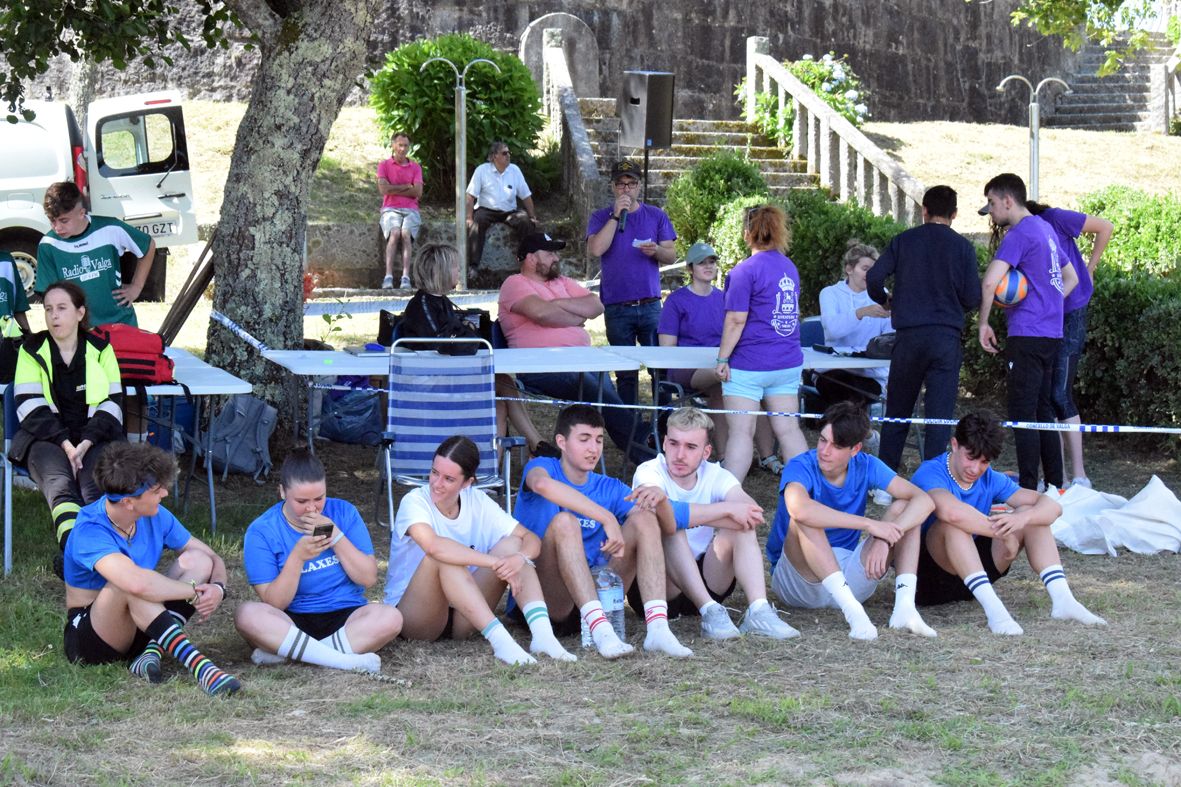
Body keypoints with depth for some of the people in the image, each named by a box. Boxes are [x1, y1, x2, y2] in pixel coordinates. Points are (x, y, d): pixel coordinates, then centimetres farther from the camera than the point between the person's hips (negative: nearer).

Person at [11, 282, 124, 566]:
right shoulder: (31, 351, 9)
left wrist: (85, 443, -12)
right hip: (46, 438, -1)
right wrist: (66, 444, -14)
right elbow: (31, 407, -1)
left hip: (93, 438, 1)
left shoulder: (100, 350, 12)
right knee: (60, 486, -34)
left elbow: (112, 404, 5)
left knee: (93, 487, -32)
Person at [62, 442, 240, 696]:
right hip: (88, 636, -7)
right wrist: (194, 591, -28)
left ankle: (151, 653, -26)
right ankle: (198, 665, -44)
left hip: (137, 631, 7)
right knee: (130, 583, -36)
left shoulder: (156, 517, -3)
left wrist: (217, 589, -20)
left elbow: (213, 559, 4)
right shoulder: (90, 532, -26)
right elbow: (138, 583, -43)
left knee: (198, 560, -10)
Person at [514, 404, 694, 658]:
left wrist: (661, 499, -18)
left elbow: (668, 528, 5)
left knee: (644, 517, -9)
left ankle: (658, 628, -29)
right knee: (563, 521, -28)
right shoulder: (543, 466, 1)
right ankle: (600, 630, -45)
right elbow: (542, 484, -27)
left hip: (595, 592, 4)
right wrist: (607, 518, -34)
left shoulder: (610, 488, 14)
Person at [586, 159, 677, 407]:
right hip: (616, 307, -1)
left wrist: (656, 251, -14)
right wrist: (616, 215, -13)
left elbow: (671, 256, 8)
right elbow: (596, 249, -12)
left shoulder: (656, 216, 10)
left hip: (650, 305, 1)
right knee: (625, 372, 4)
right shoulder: (601, 217, 6)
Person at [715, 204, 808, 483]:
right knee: (788, 429, 8)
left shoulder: (745, 271, -12)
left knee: (741, 431, -3)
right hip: (788, 363, 6)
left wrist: (722, 359, -11)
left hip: (749, 365, -6)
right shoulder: (790, 267, 11)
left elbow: (736, 319, -16)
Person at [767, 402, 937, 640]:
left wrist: (886, 538, -30)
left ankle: (905, 604, -28)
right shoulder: (801, 467, -17)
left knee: (904, 507, -9)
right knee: (805, 519, -33)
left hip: (848, 575, 4)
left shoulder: (866, 466, -4)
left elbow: (924, 500, -13)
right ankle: (852, 610, -42)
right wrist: (870, 525, -38)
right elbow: (798, 508, -41)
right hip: (801, 582, -4)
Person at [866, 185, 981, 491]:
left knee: (897, 413, 12)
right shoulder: (962, 247, 1)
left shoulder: (903, 241, 4)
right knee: (939, 414, 0)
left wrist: (886, 301, 18)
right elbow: (973, 298, -2)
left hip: (909, 335, 1)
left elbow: (873, 279, -3)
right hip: (947, 337, -1)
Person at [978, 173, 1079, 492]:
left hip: (1027, 335, -9)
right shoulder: (1045, 229, 17)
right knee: (1043, 411, 15)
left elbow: (990, 282, -24)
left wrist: (983, 323, -13)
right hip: (1051, 332, 9)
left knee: (1022, 413, -6)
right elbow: (1071, 278, 28)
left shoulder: (1019, 234, -12)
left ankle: (1028, 489, -6)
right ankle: (1054, 486, 17)